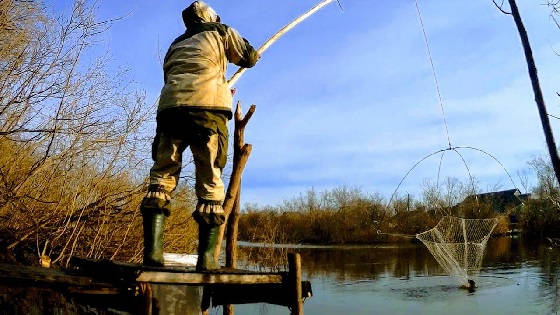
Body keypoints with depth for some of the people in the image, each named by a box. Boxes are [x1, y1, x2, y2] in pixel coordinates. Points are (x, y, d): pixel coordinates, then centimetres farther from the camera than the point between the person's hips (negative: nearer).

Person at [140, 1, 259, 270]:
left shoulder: (176, 44, 33)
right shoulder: (221, 32, 22)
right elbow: (249, 58, 26)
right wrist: (254, 55, 50)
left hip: (170, 106, 4)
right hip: (207, 107, -3)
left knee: (161, 177, 3)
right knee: (210, 183, -2)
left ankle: (152, 251, -9)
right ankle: (207, 258, -9)